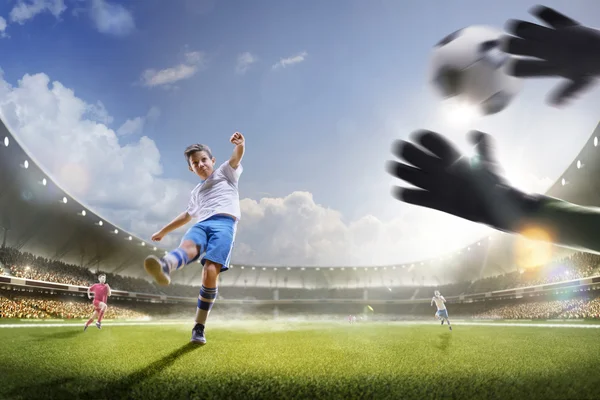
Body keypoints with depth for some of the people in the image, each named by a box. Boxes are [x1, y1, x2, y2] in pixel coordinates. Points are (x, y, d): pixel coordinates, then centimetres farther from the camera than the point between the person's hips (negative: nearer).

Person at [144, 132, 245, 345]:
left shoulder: (225, 172, 23)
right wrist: (164, 231, 56)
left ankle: (199, 328, -13)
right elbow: (187, 215, 50)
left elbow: (236, 157, 2)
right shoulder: (197, 192, 37)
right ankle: (164, 267, -68)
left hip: (224, 223, -4)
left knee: (210, 273, -22)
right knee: (187, 247, -34)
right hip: (201, 225, 4)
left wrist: (239, 144, -22)